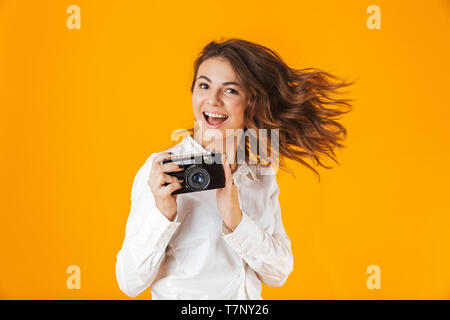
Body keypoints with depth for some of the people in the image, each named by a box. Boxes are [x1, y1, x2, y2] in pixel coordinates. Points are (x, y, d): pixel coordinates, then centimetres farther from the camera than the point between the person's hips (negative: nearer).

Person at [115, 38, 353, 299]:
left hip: (249, 297, 3)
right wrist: (163, 215, -27)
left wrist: (236, 221, -19)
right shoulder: (160, 170, -12)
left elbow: (279, 273, -5)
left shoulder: (263, 175, -1)